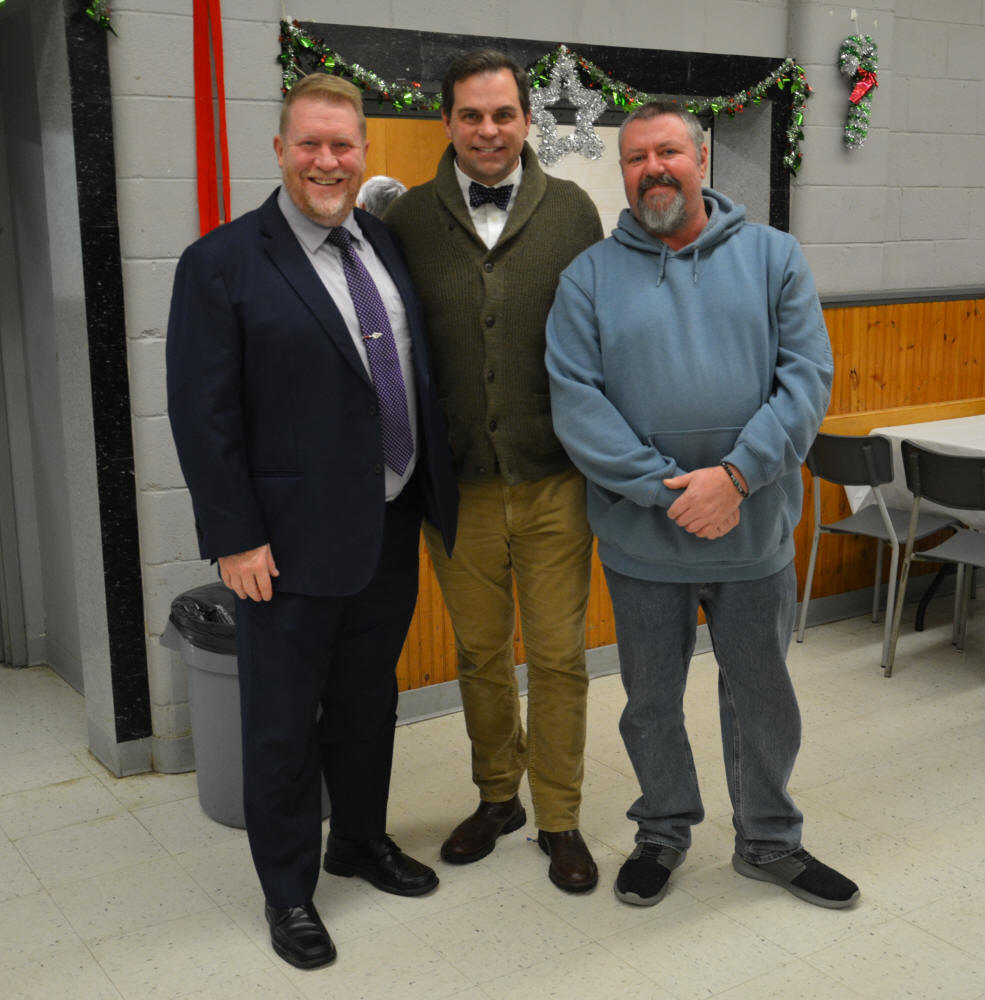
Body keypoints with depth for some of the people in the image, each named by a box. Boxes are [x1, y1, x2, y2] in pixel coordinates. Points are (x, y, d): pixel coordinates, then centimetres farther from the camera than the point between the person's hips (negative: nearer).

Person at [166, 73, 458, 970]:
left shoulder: (387, 244, 7)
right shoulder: (222, 263, -11)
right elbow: (203, 415, -12)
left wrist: (433, 493, 9)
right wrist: (236, 537, -14)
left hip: (391, 530, 6)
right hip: (292, 544, -5)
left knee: (368, 700, 21)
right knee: (283, 725, 10)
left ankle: (362, 838, 43)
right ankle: (288, 890, 29)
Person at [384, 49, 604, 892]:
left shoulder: (571, 210, 0)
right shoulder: (409, 219, 1)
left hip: (554, 477, -1)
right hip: (459, 480, 1)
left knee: (559, 654, 6)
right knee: (480, 652, 14)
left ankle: (559, 818, 24)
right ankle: (497, 796, 35)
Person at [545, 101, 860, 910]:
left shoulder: (773, 257, 2)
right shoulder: (590, 277, -1)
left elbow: (807, 375, -7)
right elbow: (576, 401, -10)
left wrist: (735, 475, -19)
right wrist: (665, 489, -19)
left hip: (755, 532, 1)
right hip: (642, 540, 0)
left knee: (763, 696, 16)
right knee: (652, 701, 15)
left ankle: (769, 841, 37)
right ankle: (663, 832, 38)